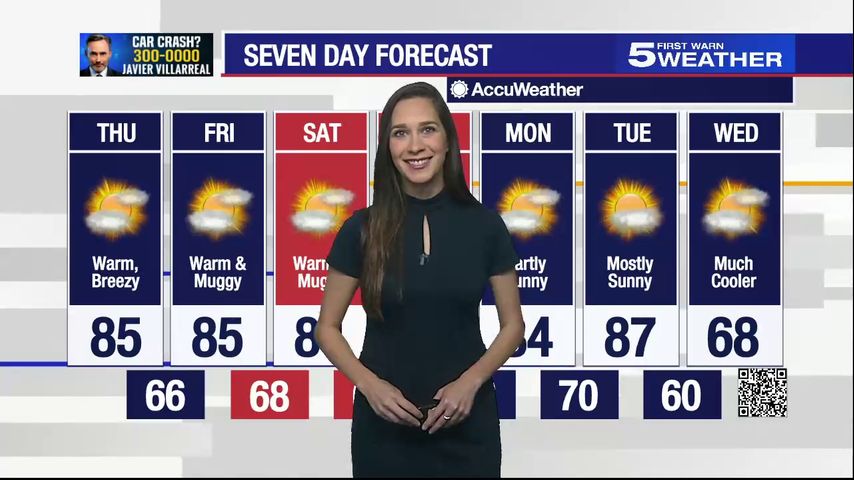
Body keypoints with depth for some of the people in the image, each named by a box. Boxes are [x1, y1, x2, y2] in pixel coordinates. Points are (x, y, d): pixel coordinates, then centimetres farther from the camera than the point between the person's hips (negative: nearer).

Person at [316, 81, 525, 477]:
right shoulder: (362, 229, -4)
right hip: (385, 423, 0)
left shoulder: (484, 225, -3)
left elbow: (513, 326, 4)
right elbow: (327, 329, 2)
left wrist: (471, 382, -12)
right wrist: (370, 385, -13)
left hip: (466, 423, 0)